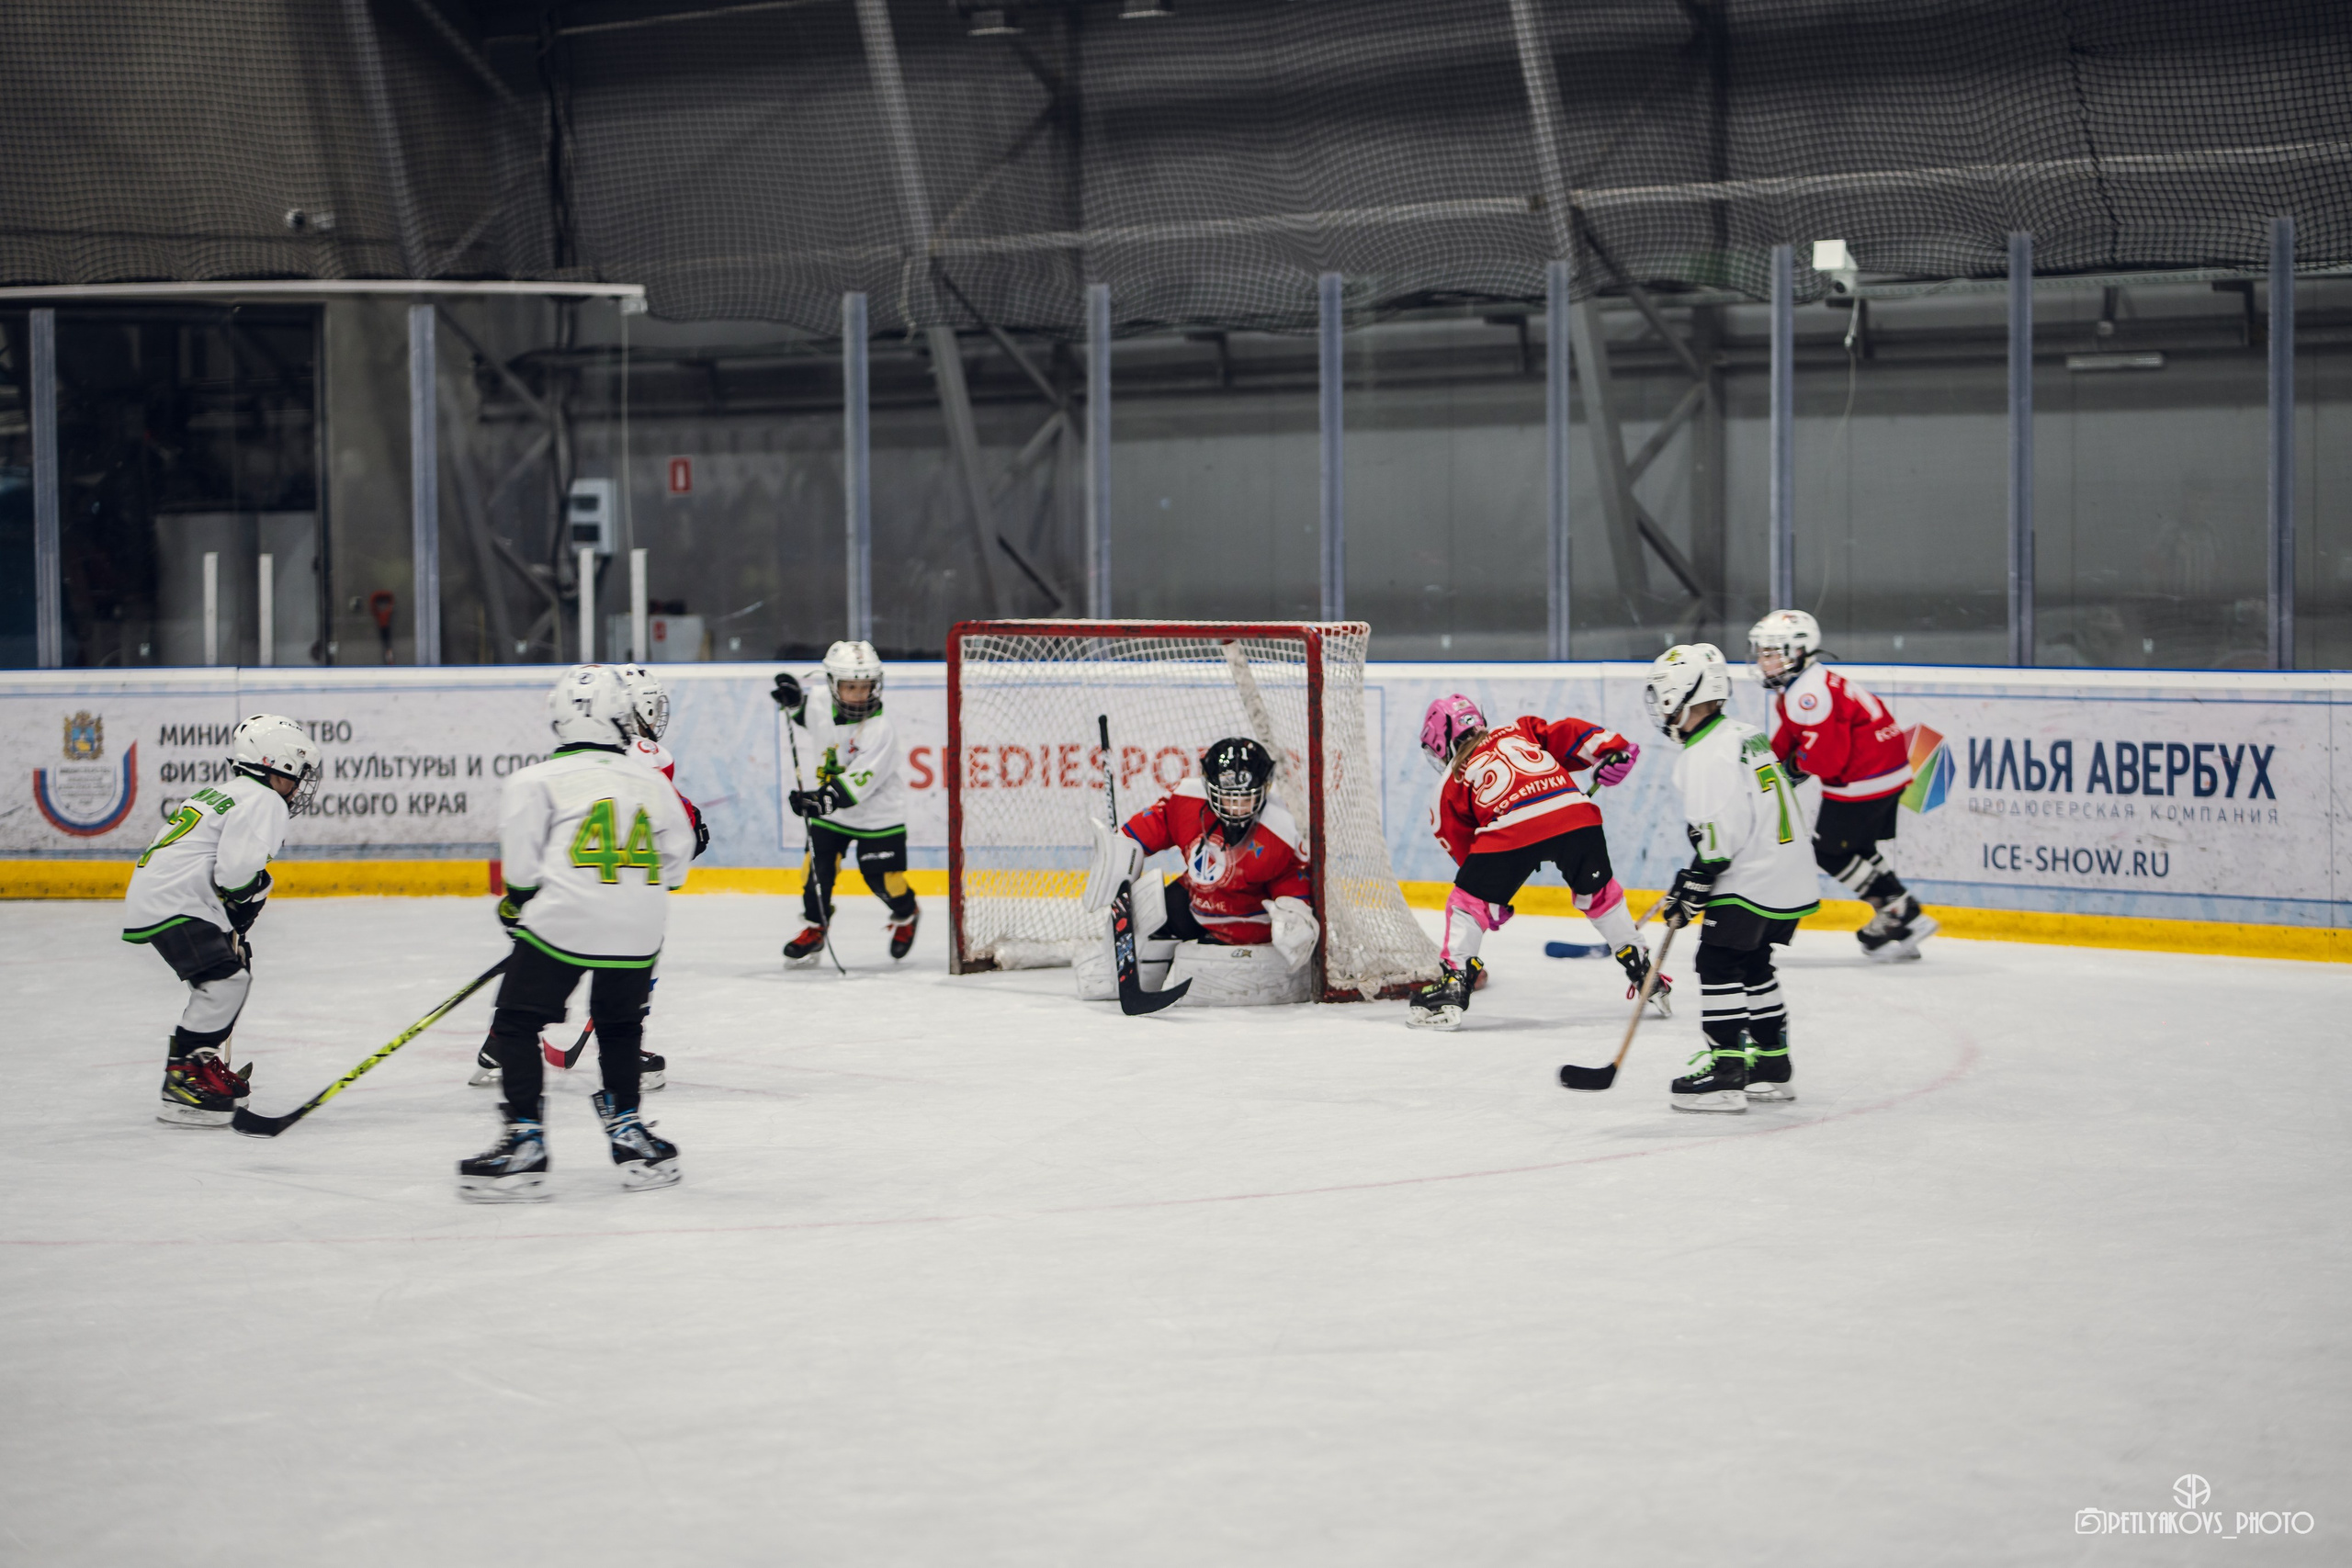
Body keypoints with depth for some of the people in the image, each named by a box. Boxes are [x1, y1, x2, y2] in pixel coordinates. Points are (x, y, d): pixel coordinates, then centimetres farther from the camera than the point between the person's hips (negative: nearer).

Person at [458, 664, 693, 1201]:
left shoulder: (538, 781, -2)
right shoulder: (653, 781, 10)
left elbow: (522, 853, -4)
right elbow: (676, 859, 17)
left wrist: (518, 899, 14)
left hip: (563, 921, -4)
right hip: (638, 930, 4)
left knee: (516, 1024, 4)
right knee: (620, 1029, 22)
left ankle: (524, 1142, -4)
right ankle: (629, 1135, 22)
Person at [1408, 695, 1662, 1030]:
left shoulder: (1452, 780, 25)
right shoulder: (1520, 730, 33)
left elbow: (1460, 844, 28)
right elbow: (1569, 735, 17)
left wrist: (1495, 901, 36)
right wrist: (1613, 748, 14)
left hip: (1511, 831, -4)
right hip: (1575, 813, 4)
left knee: (1469, 900, 14)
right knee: (1597, 892, 27)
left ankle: (1453, 986, 6)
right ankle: (1644, 974, 33)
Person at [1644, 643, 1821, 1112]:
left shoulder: (1708, 755, -17)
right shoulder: (1745, 736, 14)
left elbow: (1719, 835, -23)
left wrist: (1690, 888, -15)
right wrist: (1691, 883, 23)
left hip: (1751, 881, -10)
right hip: (1786, 876, 10)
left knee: (1718, 963, -8)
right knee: (1752, 964, 19)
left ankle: (1724, 1071, -11)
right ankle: (1771, 1067, 25)